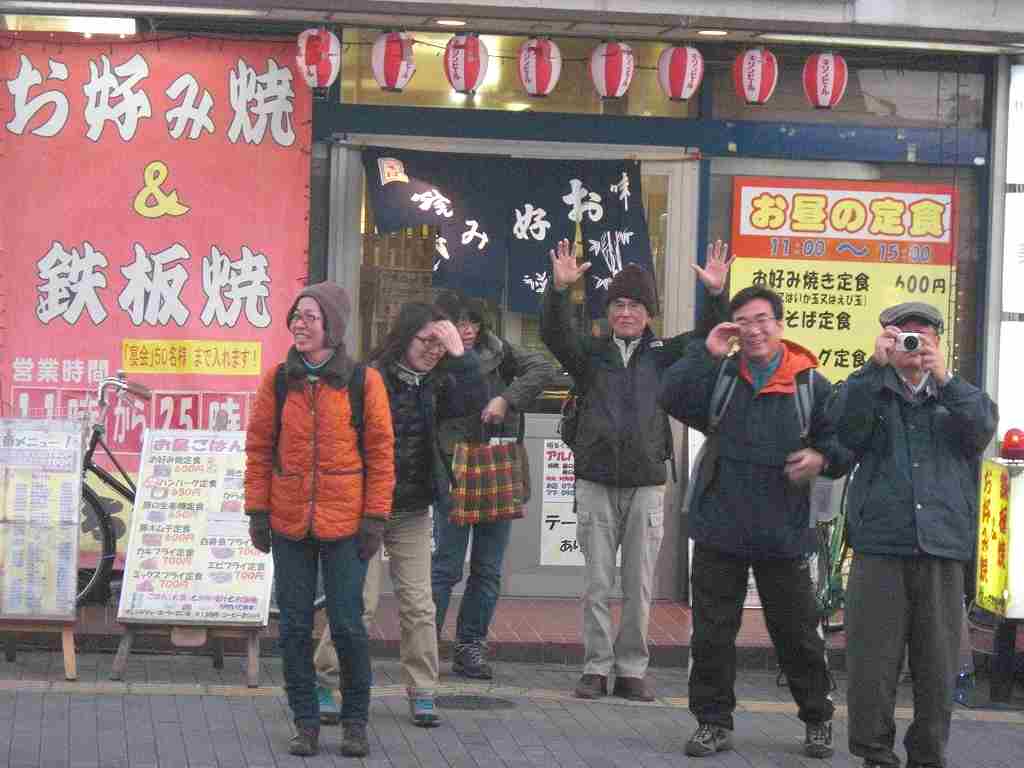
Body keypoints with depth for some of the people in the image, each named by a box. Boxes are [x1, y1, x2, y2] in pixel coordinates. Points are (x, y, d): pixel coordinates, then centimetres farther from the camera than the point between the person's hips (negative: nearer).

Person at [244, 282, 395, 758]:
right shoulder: (277, 381, 3)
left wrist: (375, 517, -5)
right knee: (295, 627, 6)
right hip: (289, 523, 3)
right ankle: (306, 722, 17)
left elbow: (380, 452, -1)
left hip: (344, 524, -2)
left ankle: (356, 722, 15)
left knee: (347, 625, -1)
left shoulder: (364, 382, -3)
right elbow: (258, 448, 7)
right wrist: (258, 511, 2)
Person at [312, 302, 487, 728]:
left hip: (413, 513, 5)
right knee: (361, 601, -5)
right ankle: (324, 680, 11)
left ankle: (422, 692, 13)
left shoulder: (434, 385, 5)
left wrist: (460, 354, -18)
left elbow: (474, 403, -9)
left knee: (418, 604, 5)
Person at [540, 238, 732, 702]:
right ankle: (596, 667, 10)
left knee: (639, 586, 4)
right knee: (597, 585, 3)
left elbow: (705, 340, -5)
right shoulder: (591, 353, 7)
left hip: (646, 484, 0)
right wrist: (559, 289, -28)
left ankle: (631, 670, 11)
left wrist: (715, 294, -22)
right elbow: (555, 333, -10)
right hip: (596, 482, 0)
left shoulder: (663, 355, 8)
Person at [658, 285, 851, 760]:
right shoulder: (718, 377, 4)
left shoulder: (810, 385, 0)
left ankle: (818, 720, 26)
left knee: (797, 633, 9)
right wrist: (706, 353, -16)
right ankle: (713, 722, 17)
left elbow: (843, 440, 6)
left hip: (783, 534, -1)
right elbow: (671, 399, -11)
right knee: (712, 633, 5)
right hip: (719, 529, 1)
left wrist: (822, 458, -15)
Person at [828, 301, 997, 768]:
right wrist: (876, 365, -13)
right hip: (880, 546, -2)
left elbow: (982, 429, -3)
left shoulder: (956, 397, 19)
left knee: (939, 661, 3)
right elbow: (844, 426, -9)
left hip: (942, 551, 2)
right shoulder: (870, 392, 13)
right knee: (872, 660, -3)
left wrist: (944, 378, -11)